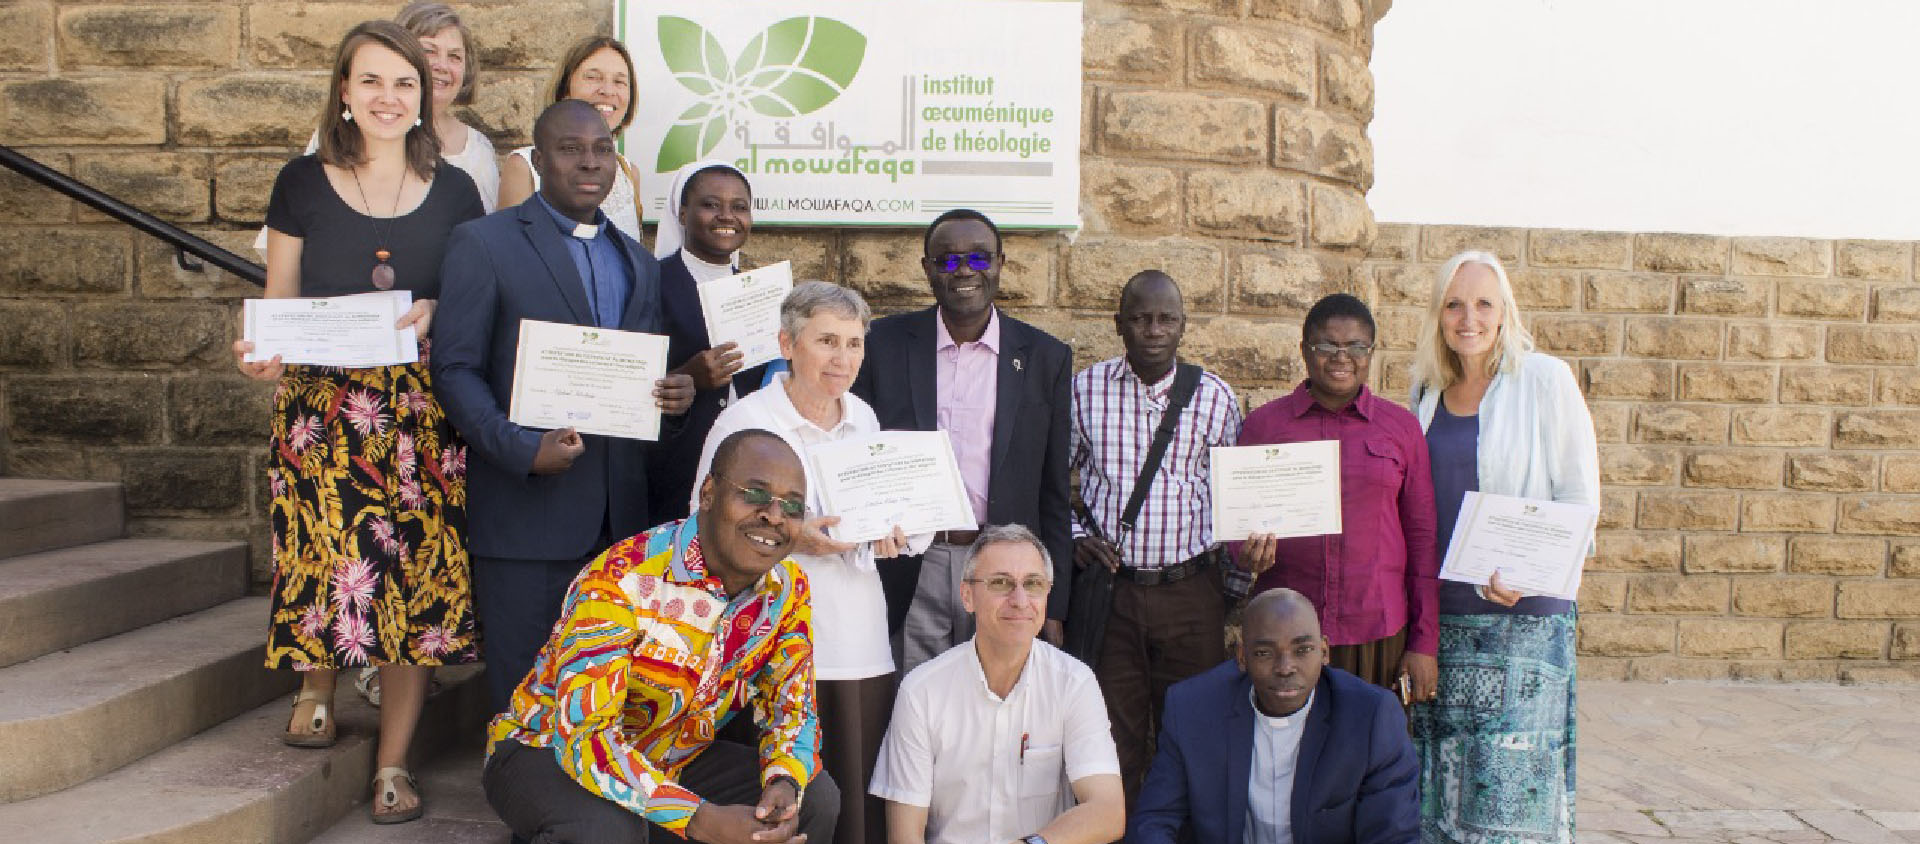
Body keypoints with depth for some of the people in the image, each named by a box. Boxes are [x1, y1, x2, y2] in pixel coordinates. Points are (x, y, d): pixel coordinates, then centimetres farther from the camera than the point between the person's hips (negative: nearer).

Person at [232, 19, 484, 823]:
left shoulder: (454, 191, 8)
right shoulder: (303, 183, 5)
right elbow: (276, 305, 9)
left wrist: (436, 313, -9)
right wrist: (261, 354, -12)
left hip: (424, 416, 1)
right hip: (323, 408, 0)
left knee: (419, 575, -3)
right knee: (328, 560, -8)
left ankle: (393, 762, 12)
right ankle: (318, 688, 27)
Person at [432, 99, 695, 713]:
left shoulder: (637, 261, 17)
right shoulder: (484, 243, -1)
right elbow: (456, 370, -6)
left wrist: (673, 395, -2)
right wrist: (522, 450, -19)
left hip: (621, 517, 5)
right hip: (526, 515, -5)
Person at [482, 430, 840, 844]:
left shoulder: (789, 590, -9)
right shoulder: (621, 580, -29)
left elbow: (792, 708, -4)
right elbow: (582, 734, -34)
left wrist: (785, 786, -28)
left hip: (671, 762, 5)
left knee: (816, 797, -11)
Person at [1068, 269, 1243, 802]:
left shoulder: (1214, 397, 3)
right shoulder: (1083, 390, 1)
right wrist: (1074, 534, -4)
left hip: (1191, 592, 1)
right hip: (1108, 589, 0)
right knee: (1112, 739, 5)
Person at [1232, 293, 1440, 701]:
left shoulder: (1401, 426, 7)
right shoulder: (1263, 423, 6)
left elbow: (1422, 534, 8)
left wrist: (1425, 643, 5)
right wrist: (1249, 555, -11)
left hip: (1377, 632, 0)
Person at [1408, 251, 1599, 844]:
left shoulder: (1543, 379, -5)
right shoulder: (1428, 390, 10)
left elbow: (1579, 496, -5)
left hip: (1524, 613, -5)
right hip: (1442, 613, 5)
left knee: (1512, 785, -4)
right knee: (1444, 783, 8)